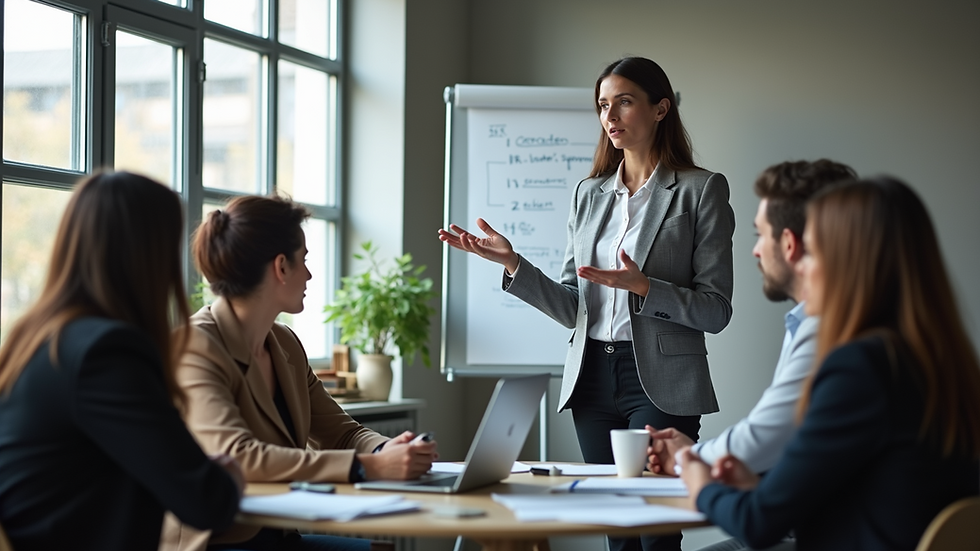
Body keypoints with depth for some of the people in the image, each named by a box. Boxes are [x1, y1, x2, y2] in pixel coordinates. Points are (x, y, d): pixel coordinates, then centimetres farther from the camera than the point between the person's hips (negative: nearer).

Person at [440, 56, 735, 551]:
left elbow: (716, 309, -6)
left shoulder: (700, 189, -2)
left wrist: (642, 287, -20)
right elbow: (572, 308, 11)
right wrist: (512, 264, -2)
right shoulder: (589, 194, 13)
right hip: (592, 379, 5)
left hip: (660, 380, -5)